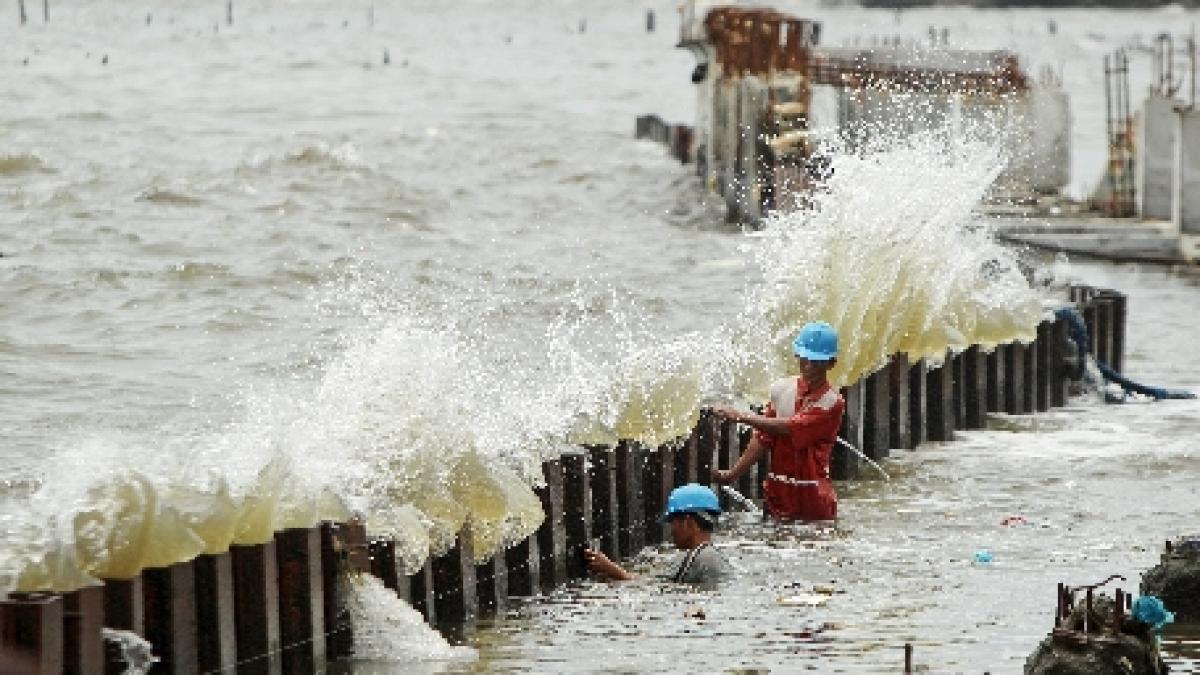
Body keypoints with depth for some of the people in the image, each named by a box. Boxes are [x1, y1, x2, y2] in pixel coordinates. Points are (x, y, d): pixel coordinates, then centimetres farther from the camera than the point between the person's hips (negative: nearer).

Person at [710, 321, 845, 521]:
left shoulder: (832, 402, -10)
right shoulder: (781, 389, 7)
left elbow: (790, 428, -18)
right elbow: (763, 438, 7)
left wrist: (740, 416, -15)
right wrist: (733, 473, -1)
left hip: (813, 497, -4)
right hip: (779, 492, 4)